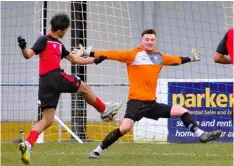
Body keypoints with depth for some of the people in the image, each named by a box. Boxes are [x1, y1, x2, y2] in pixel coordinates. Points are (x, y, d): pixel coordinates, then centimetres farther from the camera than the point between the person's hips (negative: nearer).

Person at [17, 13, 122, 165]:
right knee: (84, 87, 10)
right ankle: (104, 110, 29)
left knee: (47, 120, 2)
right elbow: (28, 55, -13)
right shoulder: (45, 40, -3)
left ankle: (28, 144, -13)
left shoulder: (59, 45, 24)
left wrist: (95, 60, 32)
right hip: (54, 77, -9)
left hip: (45, 84, 9)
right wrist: (23, 48, -35)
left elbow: (74, 59, 32)